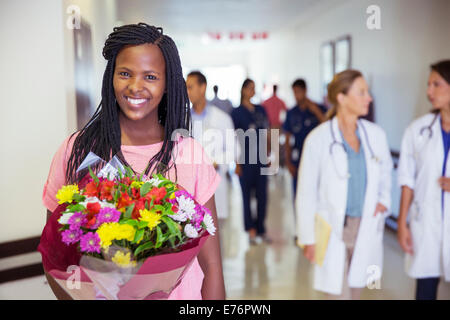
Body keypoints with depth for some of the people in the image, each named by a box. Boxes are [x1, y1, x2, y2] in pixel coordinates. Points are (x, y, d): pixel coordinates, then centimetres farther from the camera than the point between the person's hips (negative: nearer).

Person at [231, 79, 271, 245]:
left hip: (261, 159, 4)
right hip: (245, 160, -4)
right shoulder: (237, 112, -1)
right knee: (247, 195, 2)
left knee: (262, 195, 8)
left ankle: (261, 229, 18)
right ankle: (251, 230, 10)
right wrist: (237, 163, -8)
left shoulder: (261, 110, 12)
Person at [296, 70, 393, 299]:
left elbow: (385, 171, 22)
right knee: (338, 293, -2)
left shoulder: (375, 134, 2)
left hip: (366, 229, 4)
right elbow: (306, 193, -5)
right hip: (333, 232, -4)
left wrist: (383, 200, 4)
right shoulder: (318, 139, -10)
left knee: (355, 291, 16)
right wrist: (308, 239, -5)